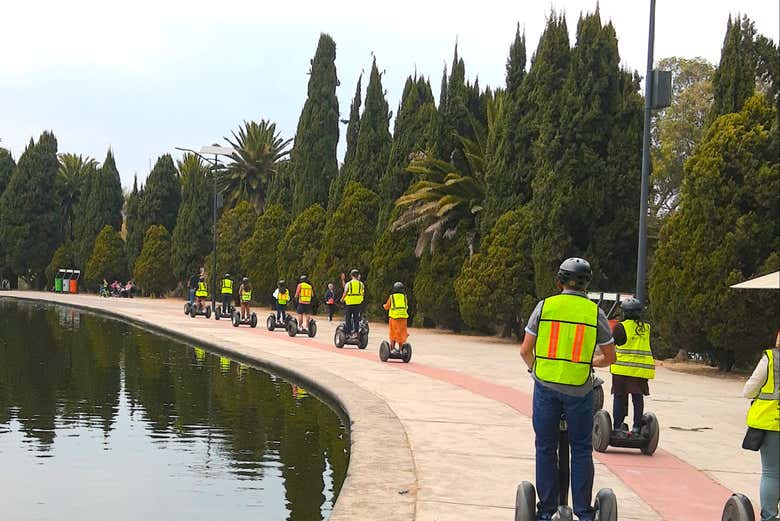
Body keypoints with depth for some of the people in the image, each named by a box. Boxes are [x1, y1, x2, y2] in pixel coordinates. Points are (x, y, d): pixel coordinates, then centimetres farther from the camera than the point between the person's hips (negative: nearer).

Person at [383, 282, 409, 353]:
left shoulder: (391, 297, -2)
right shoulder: (404, 297, 4)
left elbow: (387, 307, 7)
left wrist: (384, 305, 28)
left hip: (394, 317, -1)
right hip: (403, 317, 1)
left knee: (393, 333, 9)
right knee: (401, 333, 9)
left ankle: (392, 347, 5)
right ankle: (400, 348, 8)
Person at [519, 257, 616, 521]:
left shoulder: (545, 306, 0)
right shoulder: (595, 313, 1)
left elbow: (525, 350, 1)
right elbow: (609, 357, 8)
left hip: (546, 387, 0)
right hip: (579, 390, 0)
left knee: (546, 449, 9)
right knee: (581, 450, 10)